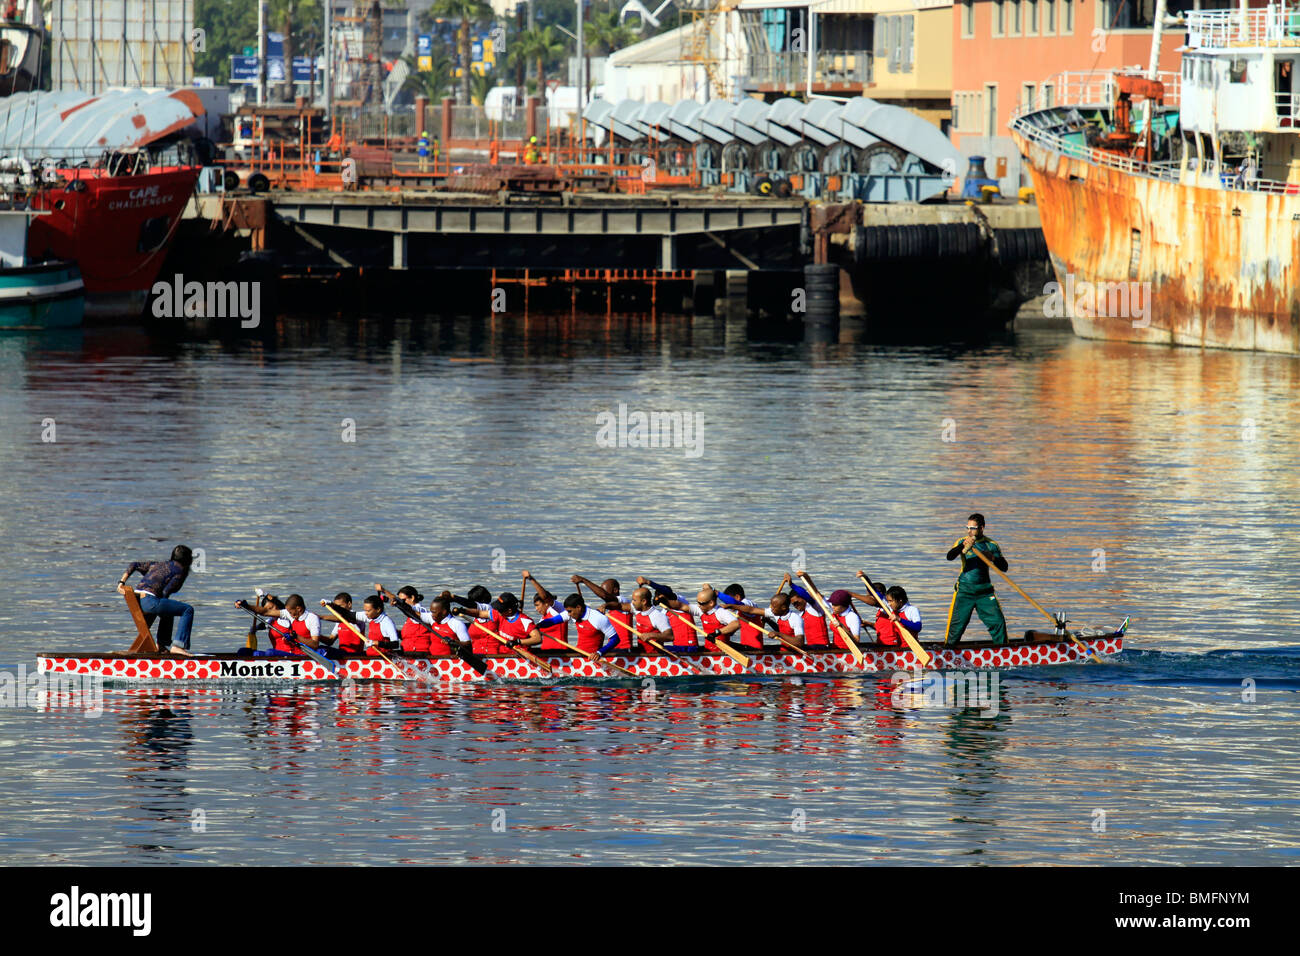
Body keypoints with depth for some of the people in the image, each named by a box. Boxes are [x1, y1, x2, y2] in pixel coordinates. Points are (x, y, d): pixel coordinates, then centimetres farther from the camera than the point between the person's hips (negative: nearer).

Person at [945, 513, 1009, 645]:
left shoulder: (991, 545, 4)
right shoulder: (962, 542, 1)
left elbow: (1004, 567, 3)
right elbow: (950, 557, -18)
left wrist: (992, 557, -16)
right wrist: (964, 547, -36)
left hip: (984, 592, 1)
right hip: (964, 591, -1)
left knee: (998, 622, -4)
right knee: (957, 624, -5)